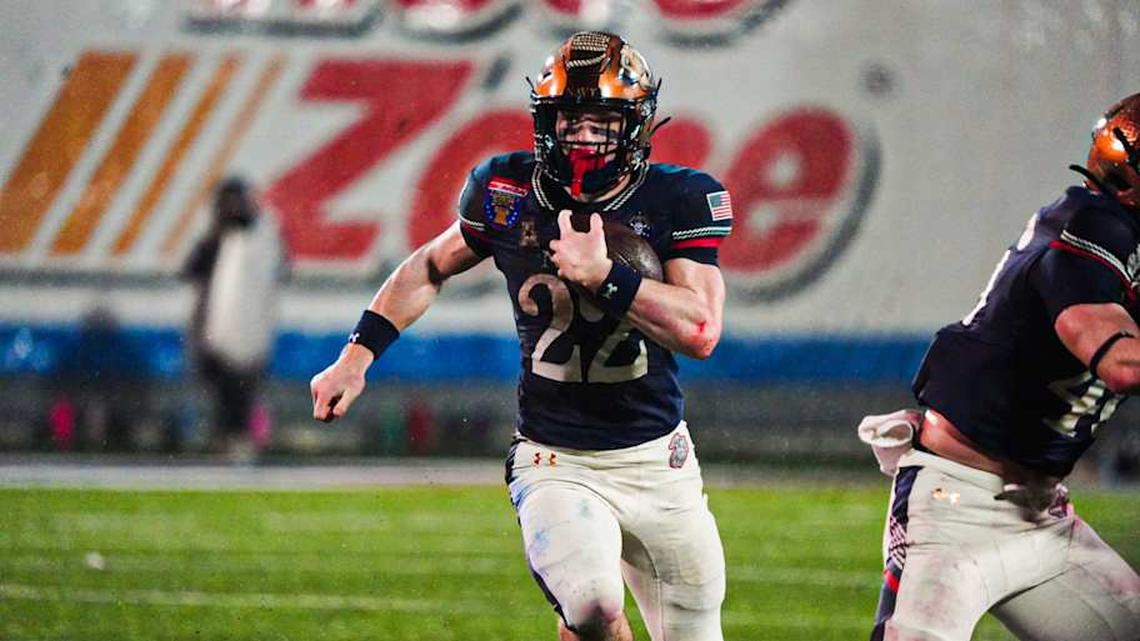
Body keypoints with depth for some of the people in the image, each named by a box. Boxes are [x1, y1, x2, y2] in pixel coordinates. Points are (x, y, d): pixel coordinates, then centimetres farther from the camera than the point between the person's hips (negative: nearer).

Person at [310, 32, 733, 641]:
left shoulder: (675, 200, -8)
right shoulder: (509, 191, -4)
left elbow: (700, 332, -18)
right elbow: (430, 267, 14)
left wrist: (603, 275, -29)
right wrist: (355, 357, 6)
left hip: (658, 462, 1)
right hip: (554, 463, -1)